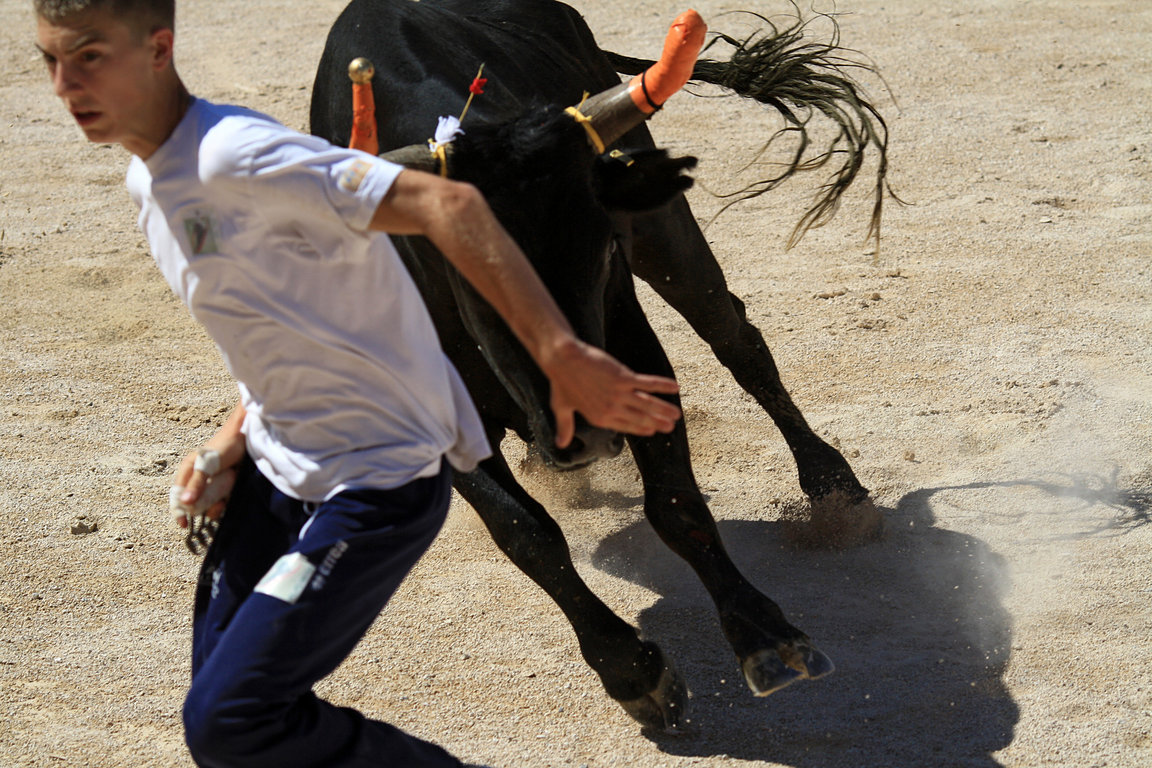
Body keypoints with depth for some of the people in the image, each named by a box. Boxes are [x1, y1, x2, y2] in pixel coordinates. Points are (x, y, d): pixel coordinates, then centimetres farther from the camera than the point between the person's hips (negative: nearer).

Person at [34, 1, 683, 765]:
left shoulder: (236, 157, -24)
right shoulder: (149, 181, 6)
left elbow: (447, 205, -32)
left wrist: (561, 356, -38)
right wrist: (232, 442, 5)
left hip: (378, 481, -9)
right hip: (278, 465, 9)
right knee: (222, 700, 12)